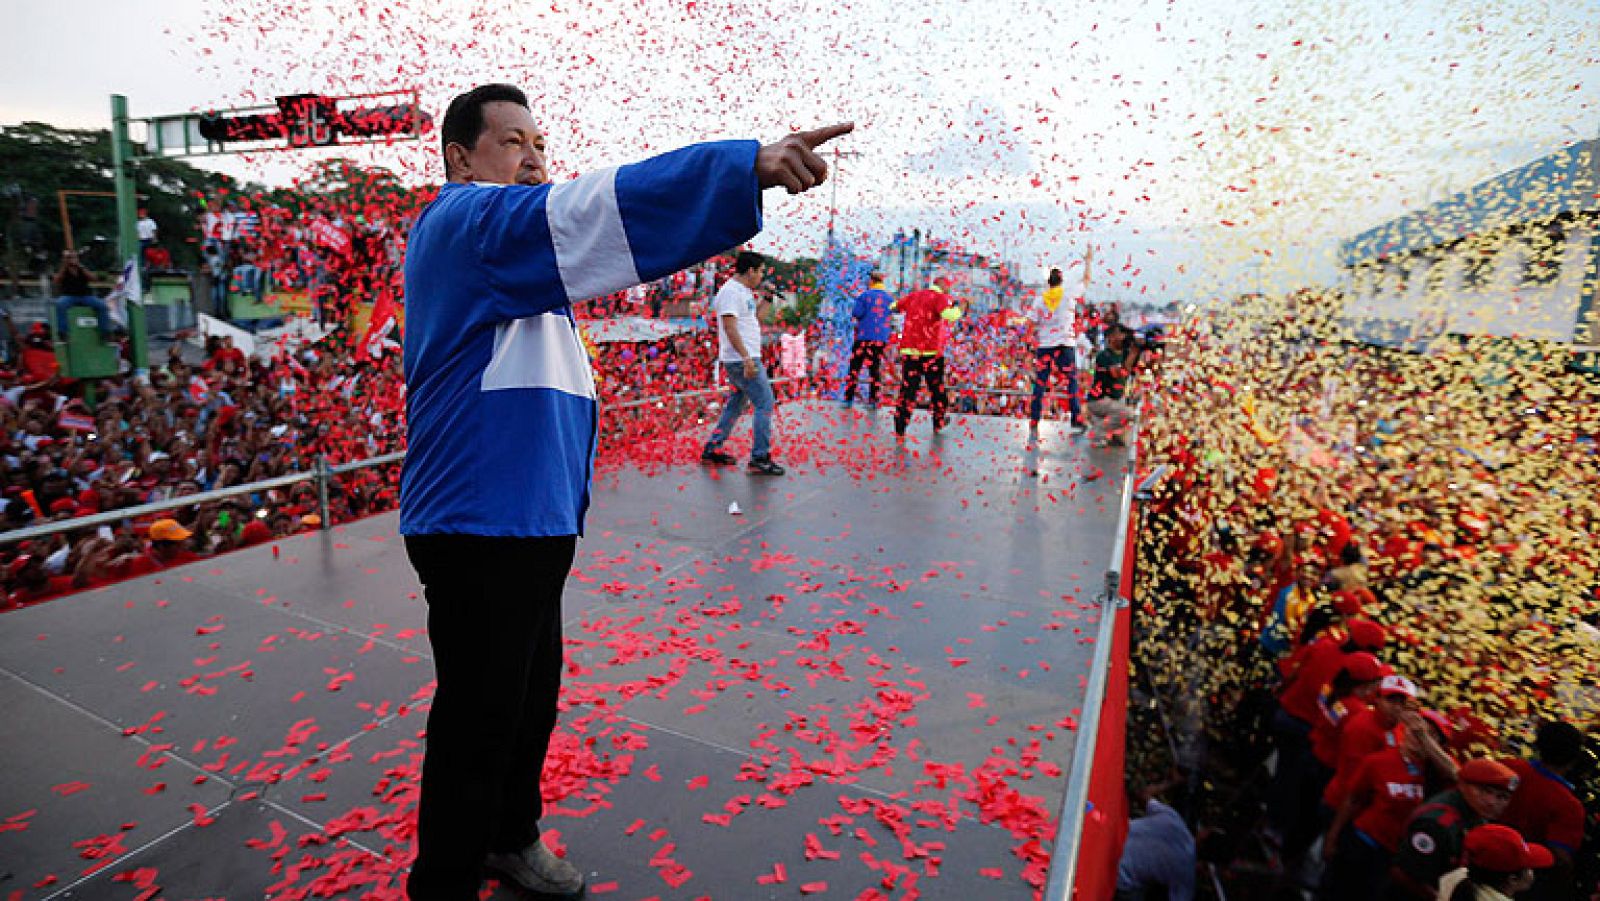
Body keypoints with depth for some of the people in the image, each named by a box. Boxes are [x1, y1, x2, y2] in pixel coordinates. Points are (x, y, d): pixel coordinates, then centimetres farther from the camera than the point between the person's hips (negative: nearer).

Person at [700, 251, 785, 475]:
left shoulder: (744, 291, 17)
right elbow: (729, 327, -22)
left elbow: (752, 318, 29)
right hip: (742, 360, -11)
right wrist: (746, 358, -27)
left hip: (746, 359, 11)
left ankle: (711, 451, 23)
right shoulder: (731, 291, -14)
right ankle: (760, 459, -6)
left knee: (735, 405, 16)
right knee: (764, 404, -9)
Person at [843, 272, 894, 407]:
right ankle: (873, 400, 7)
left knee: (854, 367, 1)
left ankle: (848, 398, -2)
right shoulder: (890, 298, 8)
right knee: (874, 368, 9)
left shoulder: (865, 295, -3)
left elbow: (856, 313, -10)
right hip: (881, 338, 3)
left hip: (864, 336, -3)